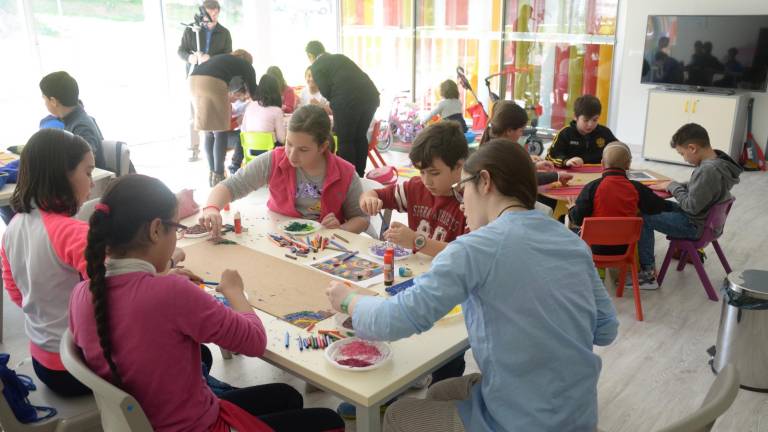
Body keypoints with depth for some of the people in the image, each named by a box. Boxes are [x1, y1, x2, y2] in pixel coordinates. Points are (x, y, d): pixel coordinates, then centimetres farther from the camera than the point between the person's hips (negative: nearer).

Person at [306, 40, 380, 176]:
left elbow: (326, 91, -1)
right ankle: (359, 175, 26)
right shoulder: (340, 57, 27)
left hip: (348, 100, -7)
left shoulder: (316, 66, 9)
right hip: (370, 95, 7)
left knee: (345, 140, 6)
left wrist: (334, 106, 18)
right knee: (360, 137, 18)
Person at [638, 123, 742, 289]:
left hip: (694, 225, -10)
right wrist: (671, 186, 3)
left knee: (644, 218, -10)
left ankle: (648, 274, -5)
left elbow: (691, 206, -25)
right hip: (705, 217, 10)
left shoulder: (708, 170, -31)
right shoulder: (718, 160, -1)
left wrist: (673, 186, -12)